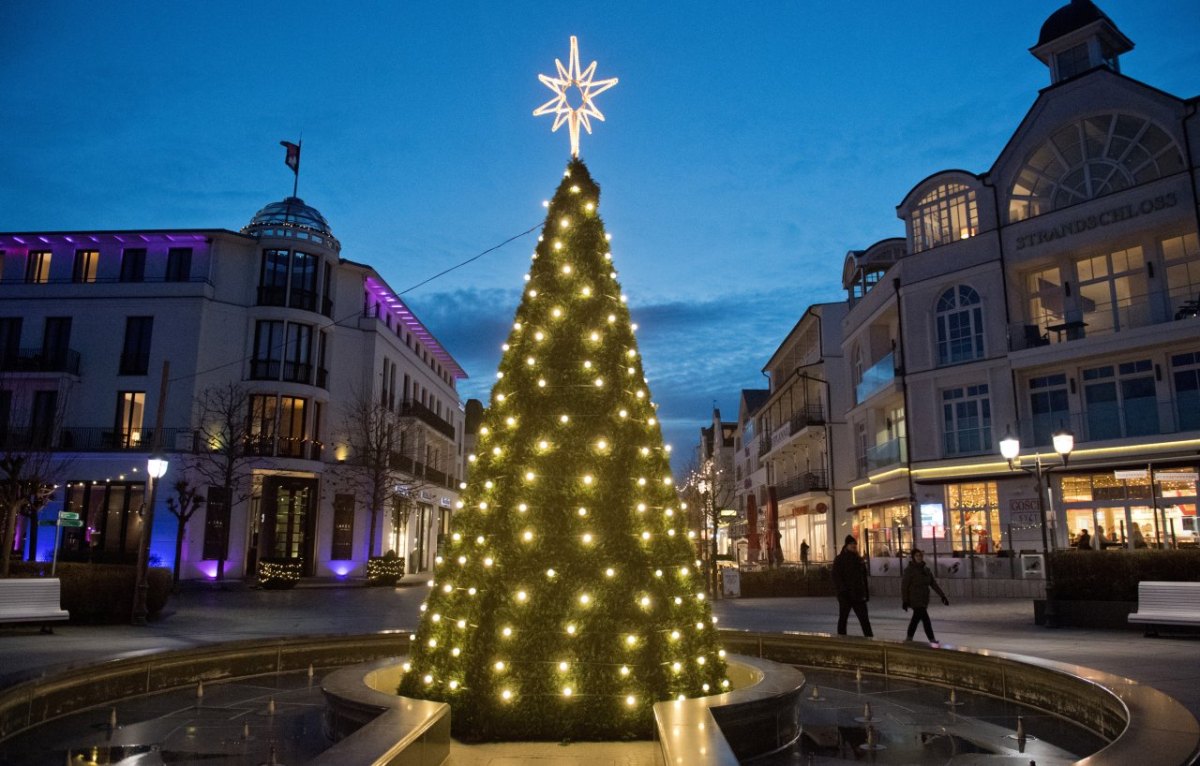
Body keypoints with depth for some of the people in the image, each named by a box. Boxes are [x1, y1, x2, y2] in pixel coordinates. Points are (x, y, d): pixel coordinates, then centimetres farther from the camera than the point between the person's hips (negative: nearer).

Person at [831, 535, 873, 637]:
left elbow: (864, 577, 15)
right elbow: (836, 577, -11)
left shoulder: (859, 559, 11)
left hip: (858, 594, 5)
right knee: (843, 618, 5)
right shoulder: (839, 560, -5)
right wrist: (842, 591, -20)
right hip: (845, 595, -5)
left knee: (864, 618, 2)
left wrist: (866, 593, 11)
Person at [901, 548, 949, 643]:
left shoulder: (926, 569, 8)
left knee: (916, 618, 16)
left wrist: (943, 596, 0)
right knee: (926, 619, -13)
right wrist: (904, 601, -16)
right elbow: (904, 586, -13)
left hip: (924, 599, 7)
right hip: (915, 599, -7)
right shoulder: (909, 570, -13)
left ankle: (909, 638, 30)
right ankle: (932, 640, -8)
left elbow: (934, 583, 7)